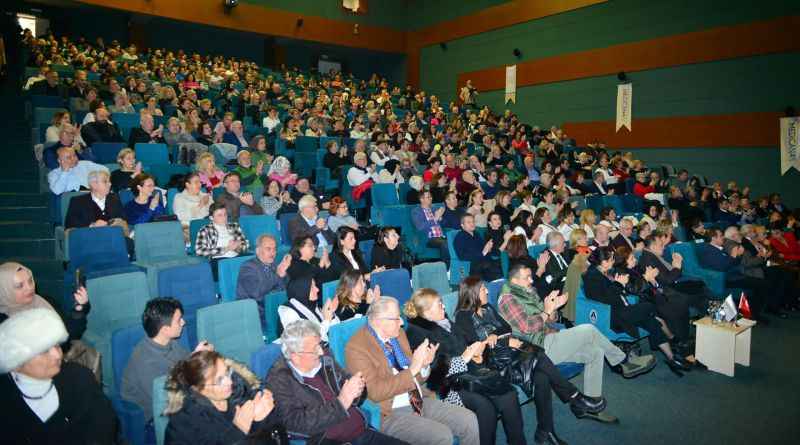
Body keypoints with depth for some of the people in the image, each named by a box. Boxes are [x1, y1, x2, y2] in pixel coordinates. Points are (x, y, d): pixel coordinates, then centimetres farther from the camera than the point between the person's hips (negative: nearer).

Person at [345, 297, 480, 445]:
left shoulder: (398, 334, 7)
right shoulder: (356, 347, -14)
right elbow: (375, 392, -22)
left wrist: (424, 364, -8)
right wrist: (412, 369, -25)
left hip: (419, 402, 7)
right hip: (390, 413, -7)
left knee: (469, 420, -5)